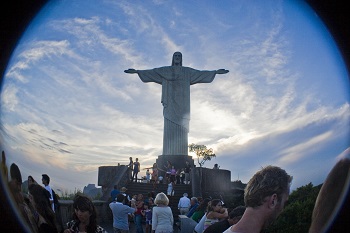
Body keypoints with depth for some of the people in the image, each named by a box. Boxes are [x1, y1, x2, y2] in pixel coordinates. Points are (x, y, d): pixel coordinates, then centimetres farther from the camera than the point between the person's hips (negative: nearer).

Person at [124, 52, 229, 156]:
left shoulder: (187, 71, 18)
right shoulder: (165, 70, 15)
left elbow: (201, 73, 14)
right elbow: (151, 72, 8)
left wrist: (216, 72, 7)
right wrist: (137, 71, -2)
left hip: (182, 103, 1)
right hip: (170, 102, -1)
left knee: (182, 127, -7)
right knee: (170, 128, -9)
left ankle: (181, 154, -10)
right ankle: (169, 154, -12)